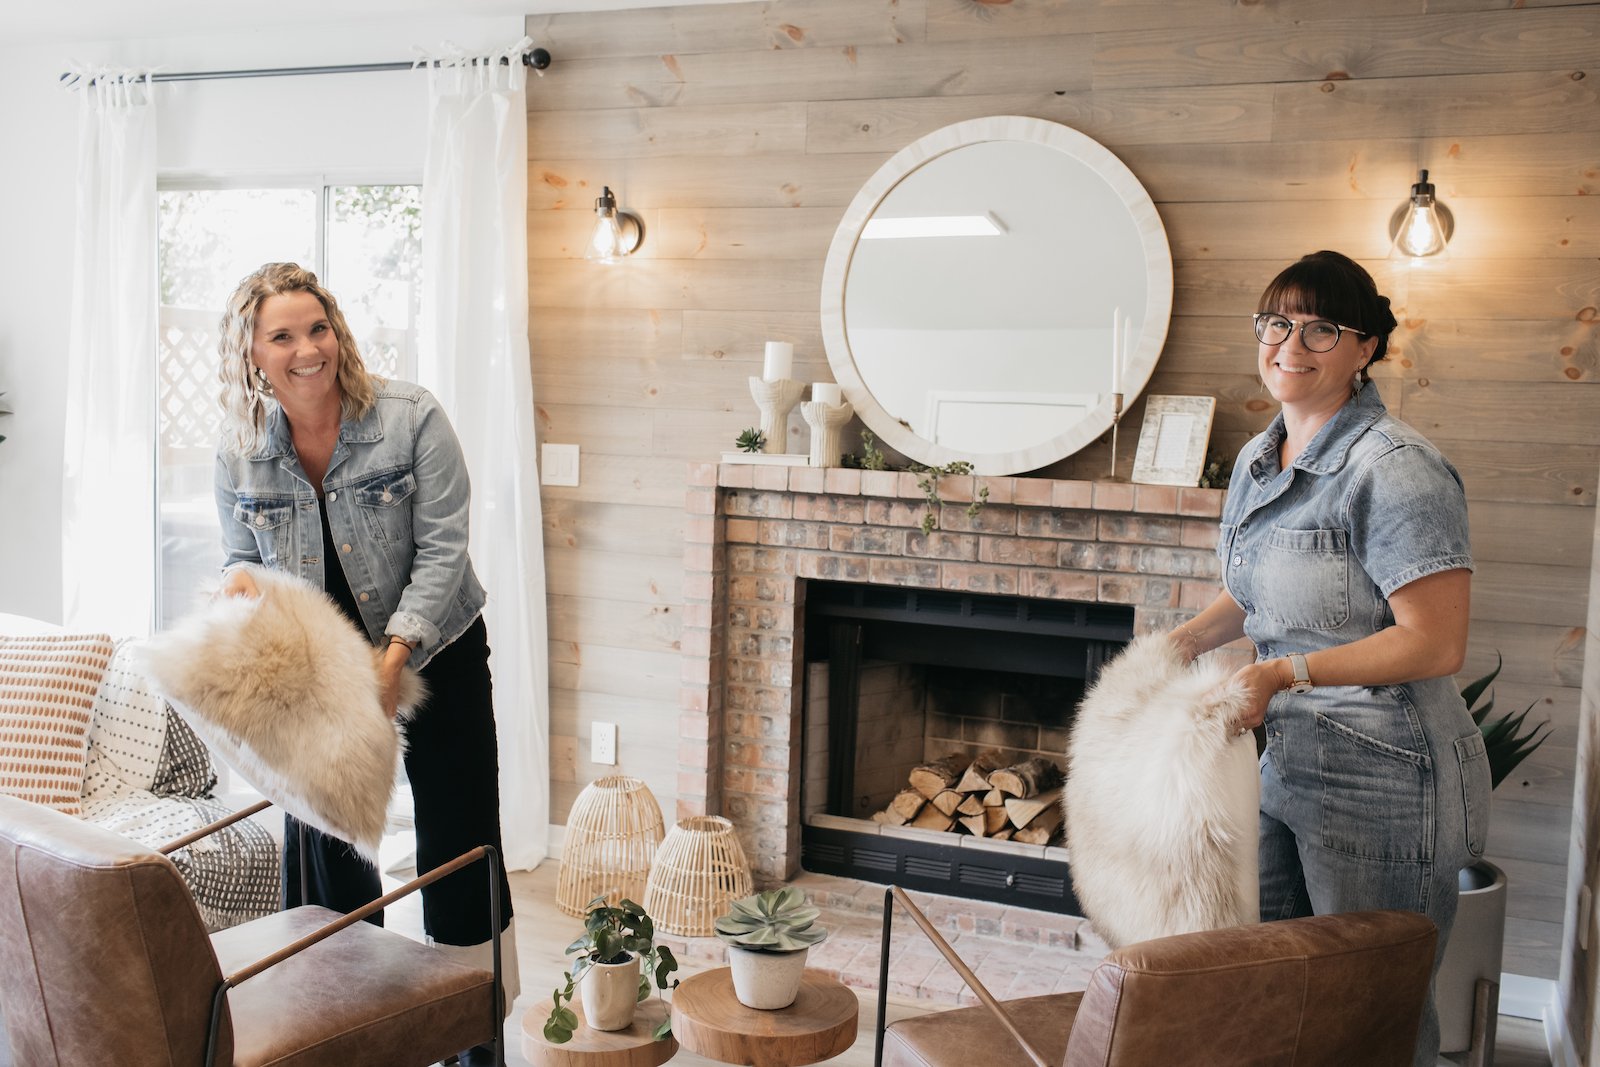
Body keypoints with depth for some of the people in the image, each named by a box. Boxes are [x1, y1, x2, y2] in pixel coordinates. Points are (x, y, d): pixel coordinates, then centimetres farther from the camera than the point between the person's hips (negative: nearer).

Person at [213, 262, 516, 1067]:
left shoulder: (411, 418, -17)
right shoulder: (239, 450, -6)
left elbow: (442, 550, -18)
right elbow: (242, 556, 6)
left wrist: (394, 656, -27)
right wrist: (238, 582, -20)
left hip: (434, 653, -3)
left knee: (457, 844, 3)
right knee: (328, 844, 10)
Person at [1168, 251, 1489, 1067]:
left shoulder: (1397, 469, -18)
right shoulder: (1258, 459, 8)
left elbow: (1435, 643, -22)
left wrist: (1289, 672, -26)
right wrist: (1187, 639, 6)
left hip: (1385, 784, -8)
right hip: (1289, 763, 9)